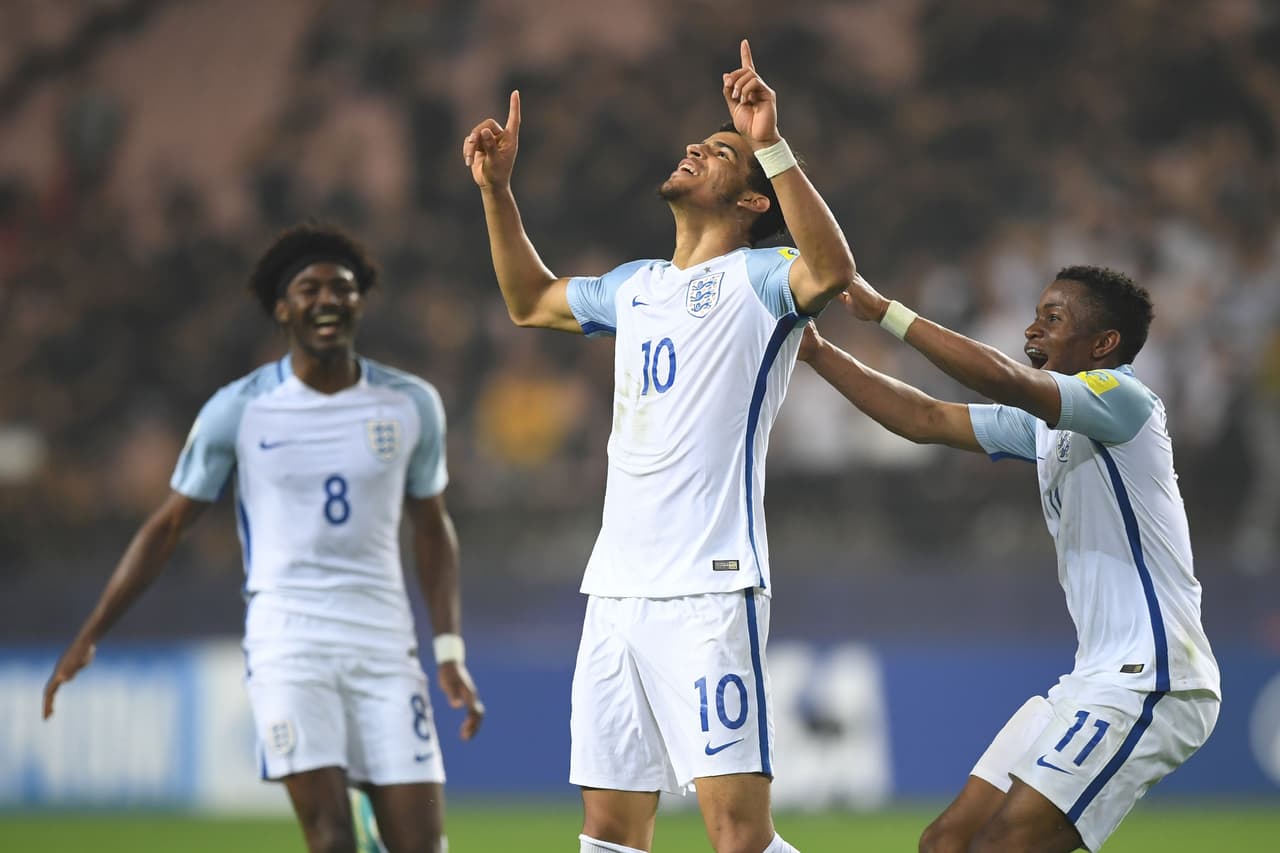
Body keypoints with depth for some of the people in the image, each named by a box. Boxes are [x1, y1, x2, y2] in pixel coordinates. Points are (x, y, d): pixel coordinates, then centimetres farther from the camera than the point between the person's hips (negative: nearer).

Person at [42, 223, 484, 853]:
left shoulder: (412, 405, 5)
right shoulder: (238, 410, -2)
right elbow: (168, 525, 6)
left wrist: (450, 652, 7)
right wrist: (87, 639, 4)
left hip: (385, 645, 3)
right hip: (288, 642, -2)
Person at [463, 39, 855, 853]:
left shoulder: (755, 278, -3)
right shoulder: (636, 286, 20)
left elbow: (830, 269, -25)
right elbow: (531, 300, 38)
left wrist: (770, 145, -31)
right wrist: (498, 190, 27)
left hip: (709, 586, -8)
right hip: (617, 587, 8)